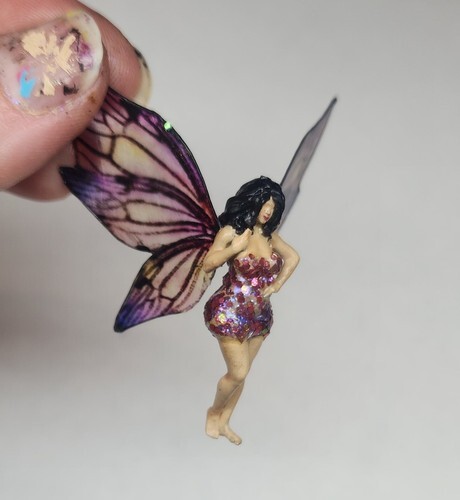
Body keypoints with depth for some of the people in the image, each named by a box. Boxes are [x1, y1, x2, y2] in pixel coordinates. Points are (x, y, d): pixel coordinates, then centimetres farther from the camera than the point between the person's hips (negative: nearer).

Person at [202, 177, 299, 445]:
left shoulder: (270, 235, 2)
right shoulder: (231, 231, -11)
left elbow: (293, 257, 15)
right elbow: (207, 264, -14)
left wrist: (277, 285, 6)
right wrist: (234, 248, -25)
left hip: (259, 315, 5)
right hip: (230, 312, -5)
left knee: (241, 372, 13)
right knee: (238, 372, -3)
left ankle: (223, 422, 33)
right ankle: (214, 412, 27)